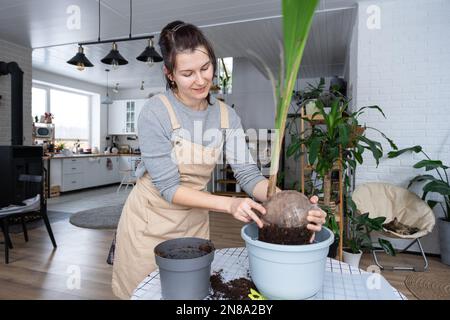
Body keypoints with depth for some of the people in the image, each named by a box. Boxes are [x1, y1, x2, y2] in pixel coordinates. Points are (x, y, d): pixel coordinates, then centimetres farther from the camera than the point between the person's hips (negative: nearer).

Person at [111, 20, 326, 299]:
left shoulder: (227, 116, -6)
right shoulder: (156, 112, -20)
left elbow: (249, 174, -14)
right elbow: (168, 186, -22)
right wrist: (229, 204, -34)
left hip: (195, 222, 4)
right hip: (150, 223, -3)